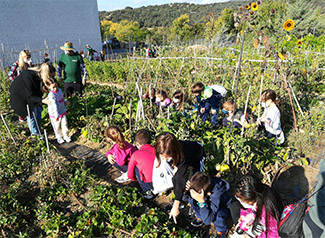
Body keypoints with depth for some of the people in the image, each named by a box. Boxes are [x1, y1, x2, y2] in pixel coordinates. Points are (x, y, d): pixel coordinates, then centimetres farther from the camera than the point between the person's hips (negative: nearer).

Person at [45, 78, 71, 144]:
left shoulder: (60, 90, -2)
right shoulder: (51, 95, -25)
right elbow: (54, 106, -29)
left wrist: (65, 102, -2)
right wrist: (56, 115, -30)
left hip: (63, 112, 6)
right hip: (55, 114, -6)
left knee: (65, 124, 13)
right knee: (57, 126, 11)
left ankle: (65, 136, 31)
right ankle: (59, 137, 31)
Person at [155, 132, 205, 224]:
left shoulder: (183, 157, -47)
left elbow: (181, 181, -45)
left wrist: (176, 206, -43)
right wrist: (174, 166, -14)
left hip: (197, 158, -5)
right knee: (175, 178, -3)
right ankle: (182, 199, 22)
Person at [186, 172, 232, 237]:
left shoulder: (217, 196, -42)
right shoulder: (203, 185, -28)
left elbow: (207, 221, -40)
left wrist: (201, 202, -51)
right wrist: (189, 189, -35)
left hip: (225, 208, -5)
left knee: (217, 216, -38)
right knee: (191, 199, -15)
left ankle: (222, 231, -4)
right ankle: (200, 217, 12)